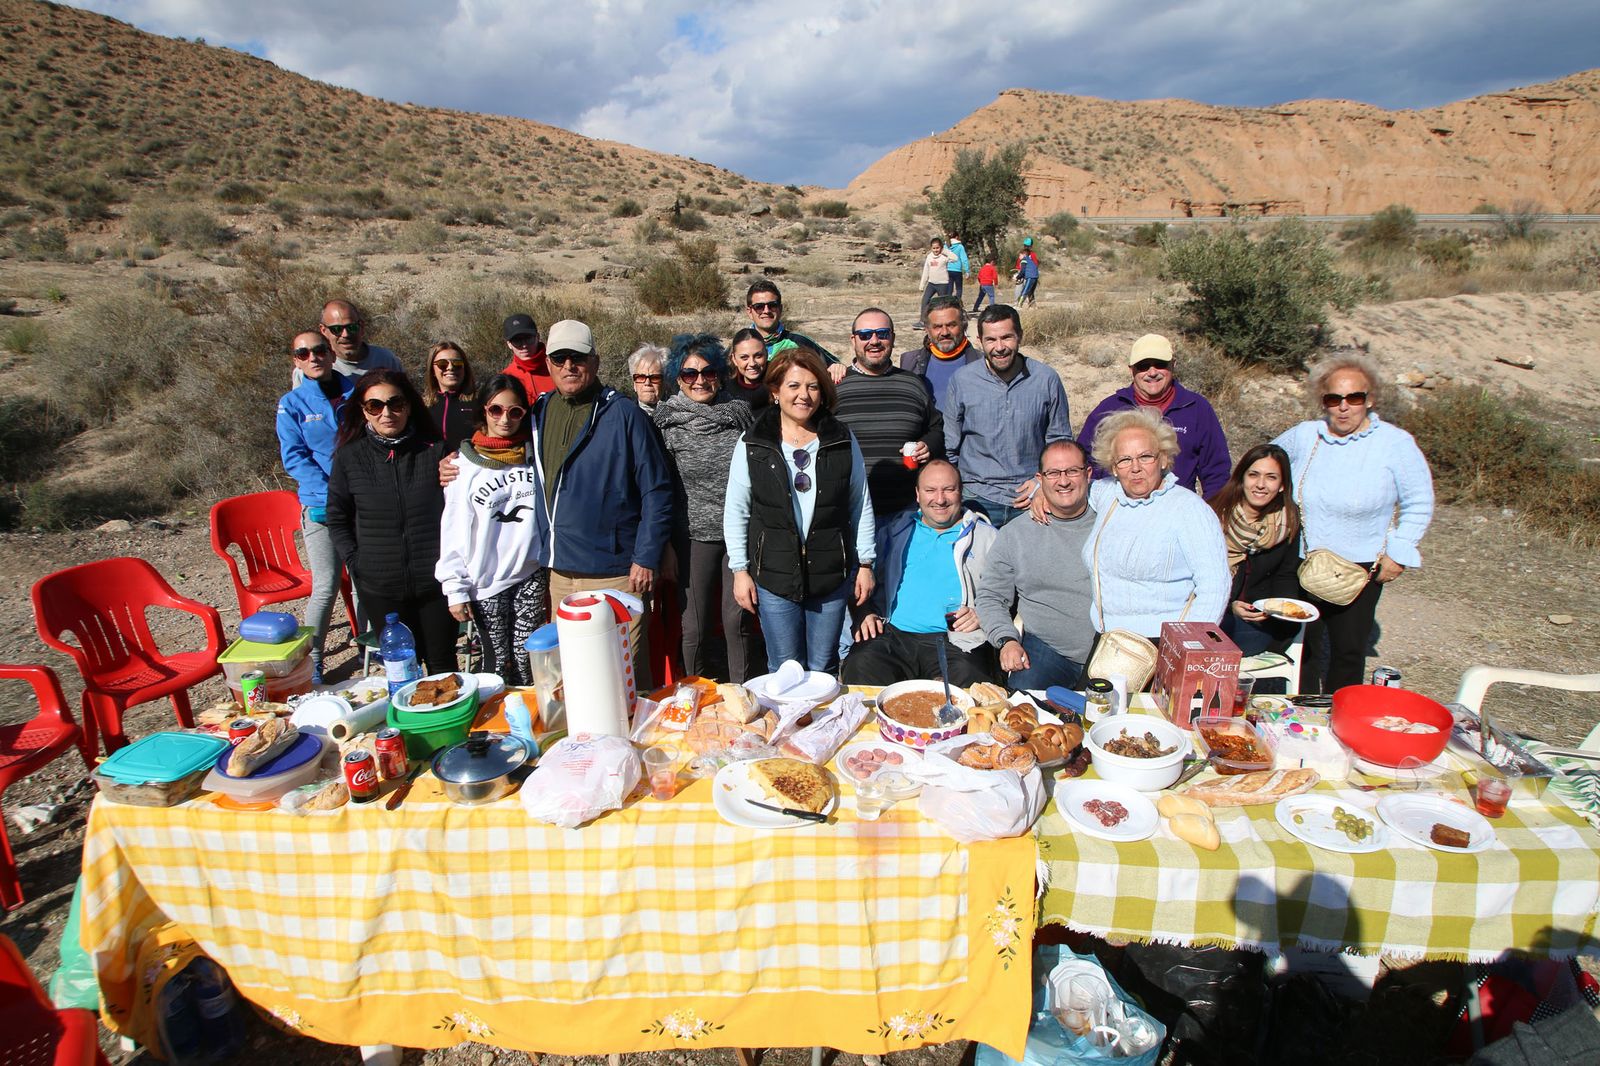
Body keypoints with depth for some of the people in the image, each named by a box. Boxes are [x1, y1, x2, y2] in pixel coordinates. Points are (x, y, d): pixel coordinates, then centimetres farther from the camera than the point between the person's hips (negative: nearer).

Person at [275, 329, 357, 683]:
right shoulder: (292, 404, 1)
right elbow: (294, 458, -5)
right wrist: (332, 495, -17)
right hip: (320, 506, -2)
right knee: (326, 586, -5)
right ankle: (311, 660, 9)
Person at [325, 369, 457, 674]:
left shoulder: (434, 450, -4)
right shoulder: (349, 457, -1)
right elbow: (337, 519, 7)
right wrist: (355, 563, 0)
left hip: (435, 580, -1)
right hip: (379, 587, 1)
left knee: (443, 665, 12)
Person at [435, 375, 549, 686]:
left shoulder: (533, 455, 4)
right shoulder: (465, 464, -4)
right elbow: (453, 531, -2)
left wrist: (550, 576, 9)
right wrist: (455, 589, -4)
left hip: (531, 576, 2)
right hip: (486, 581, -1)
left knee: (526, 662, 4)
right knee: (498, 663, 7)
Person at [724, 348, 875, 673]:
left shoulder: (843, 441, 2)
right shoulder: (752, 444, -2)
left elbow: (860, 505, 7)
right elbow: (736, 511, 2)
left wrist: (865, 564, 6)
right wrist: (740, 569, -1)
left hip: (831, 575, 1)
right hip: (773, 576, -1)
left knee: (823, 670, 14)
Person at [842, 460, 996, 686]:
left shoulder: (986, 537, 15)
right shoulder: (893, 530, 19)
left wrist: (981, 614, -6)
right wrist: (867, 614, 4)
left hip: (954, 642, -1)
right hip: (892, 636, 2)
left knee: (969, 682, -32)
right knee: (859, 670, -27)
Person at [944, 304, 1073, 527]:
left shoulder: (1047, 379, -2)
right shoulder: (961, 380, -3)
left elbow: (1060, 441, 9)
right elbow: (948, 447, 6)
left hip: (1032, 500, 1)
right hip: (978, 498, 0)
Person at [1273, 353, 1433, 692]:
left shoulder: (1396, 444, -9)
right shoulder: (1303, 436, -2)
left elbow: (1419, 504, -1)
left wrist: (1398, 553, -8)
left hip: (1360, 570, -2)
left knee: (1348, 651, 9)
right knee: (1301, 648, 11)